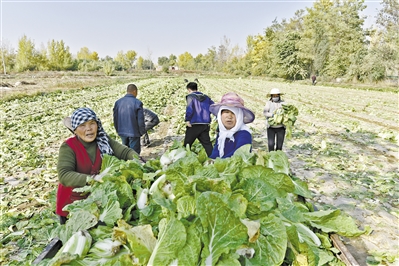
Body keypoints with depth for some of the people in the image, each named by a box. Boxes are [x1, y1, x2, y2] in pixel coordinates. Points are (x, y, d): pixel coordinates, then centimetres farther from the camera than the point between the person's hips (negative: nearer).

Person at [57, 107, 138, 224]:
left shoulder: (104, 141, -7)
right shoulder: (68, 147, -17)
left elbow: (126, 151, -7)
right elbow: (64, 176, -27)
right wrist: (91, 179, -40)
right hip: (73, 204, -3)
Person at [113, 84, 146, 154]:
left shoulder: (118, 102, 2)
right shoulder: (137, 103, -14)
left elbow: (115, 119, 7)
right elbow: (140, 120, -14)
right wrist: (142, 132, 1)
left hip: (122, 132, 5)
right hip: (134, 132, -5)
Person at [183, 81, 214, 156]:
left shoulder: (190, 97, -4)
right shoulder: (206, 97, 13)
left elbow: (189, 109, -21)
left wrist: (187, 120, -13)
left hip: (194, 125, -5)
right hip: (205, 125, 5)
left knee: (187, 144, 10)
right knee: (207, 144, 8)